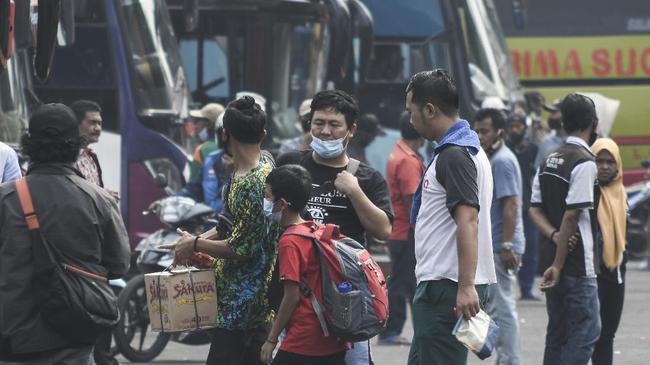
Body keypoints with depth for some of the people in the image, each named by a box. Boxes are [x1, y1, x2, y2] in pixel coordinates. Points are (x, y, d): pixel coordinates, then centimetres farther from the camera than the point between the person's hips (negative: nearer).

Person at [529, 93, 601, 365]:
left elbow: (534, 209, 10)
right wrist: (558, 266, -17)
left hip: (551, 258, 9)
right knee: (586, 330, -6)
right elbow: (572, 216, -19)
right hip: (577, 265, -9)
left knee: (557, 332, 13)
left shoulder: (549, 160, 12)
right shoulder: (585, 162, -15)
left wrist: (553, 235, -6)